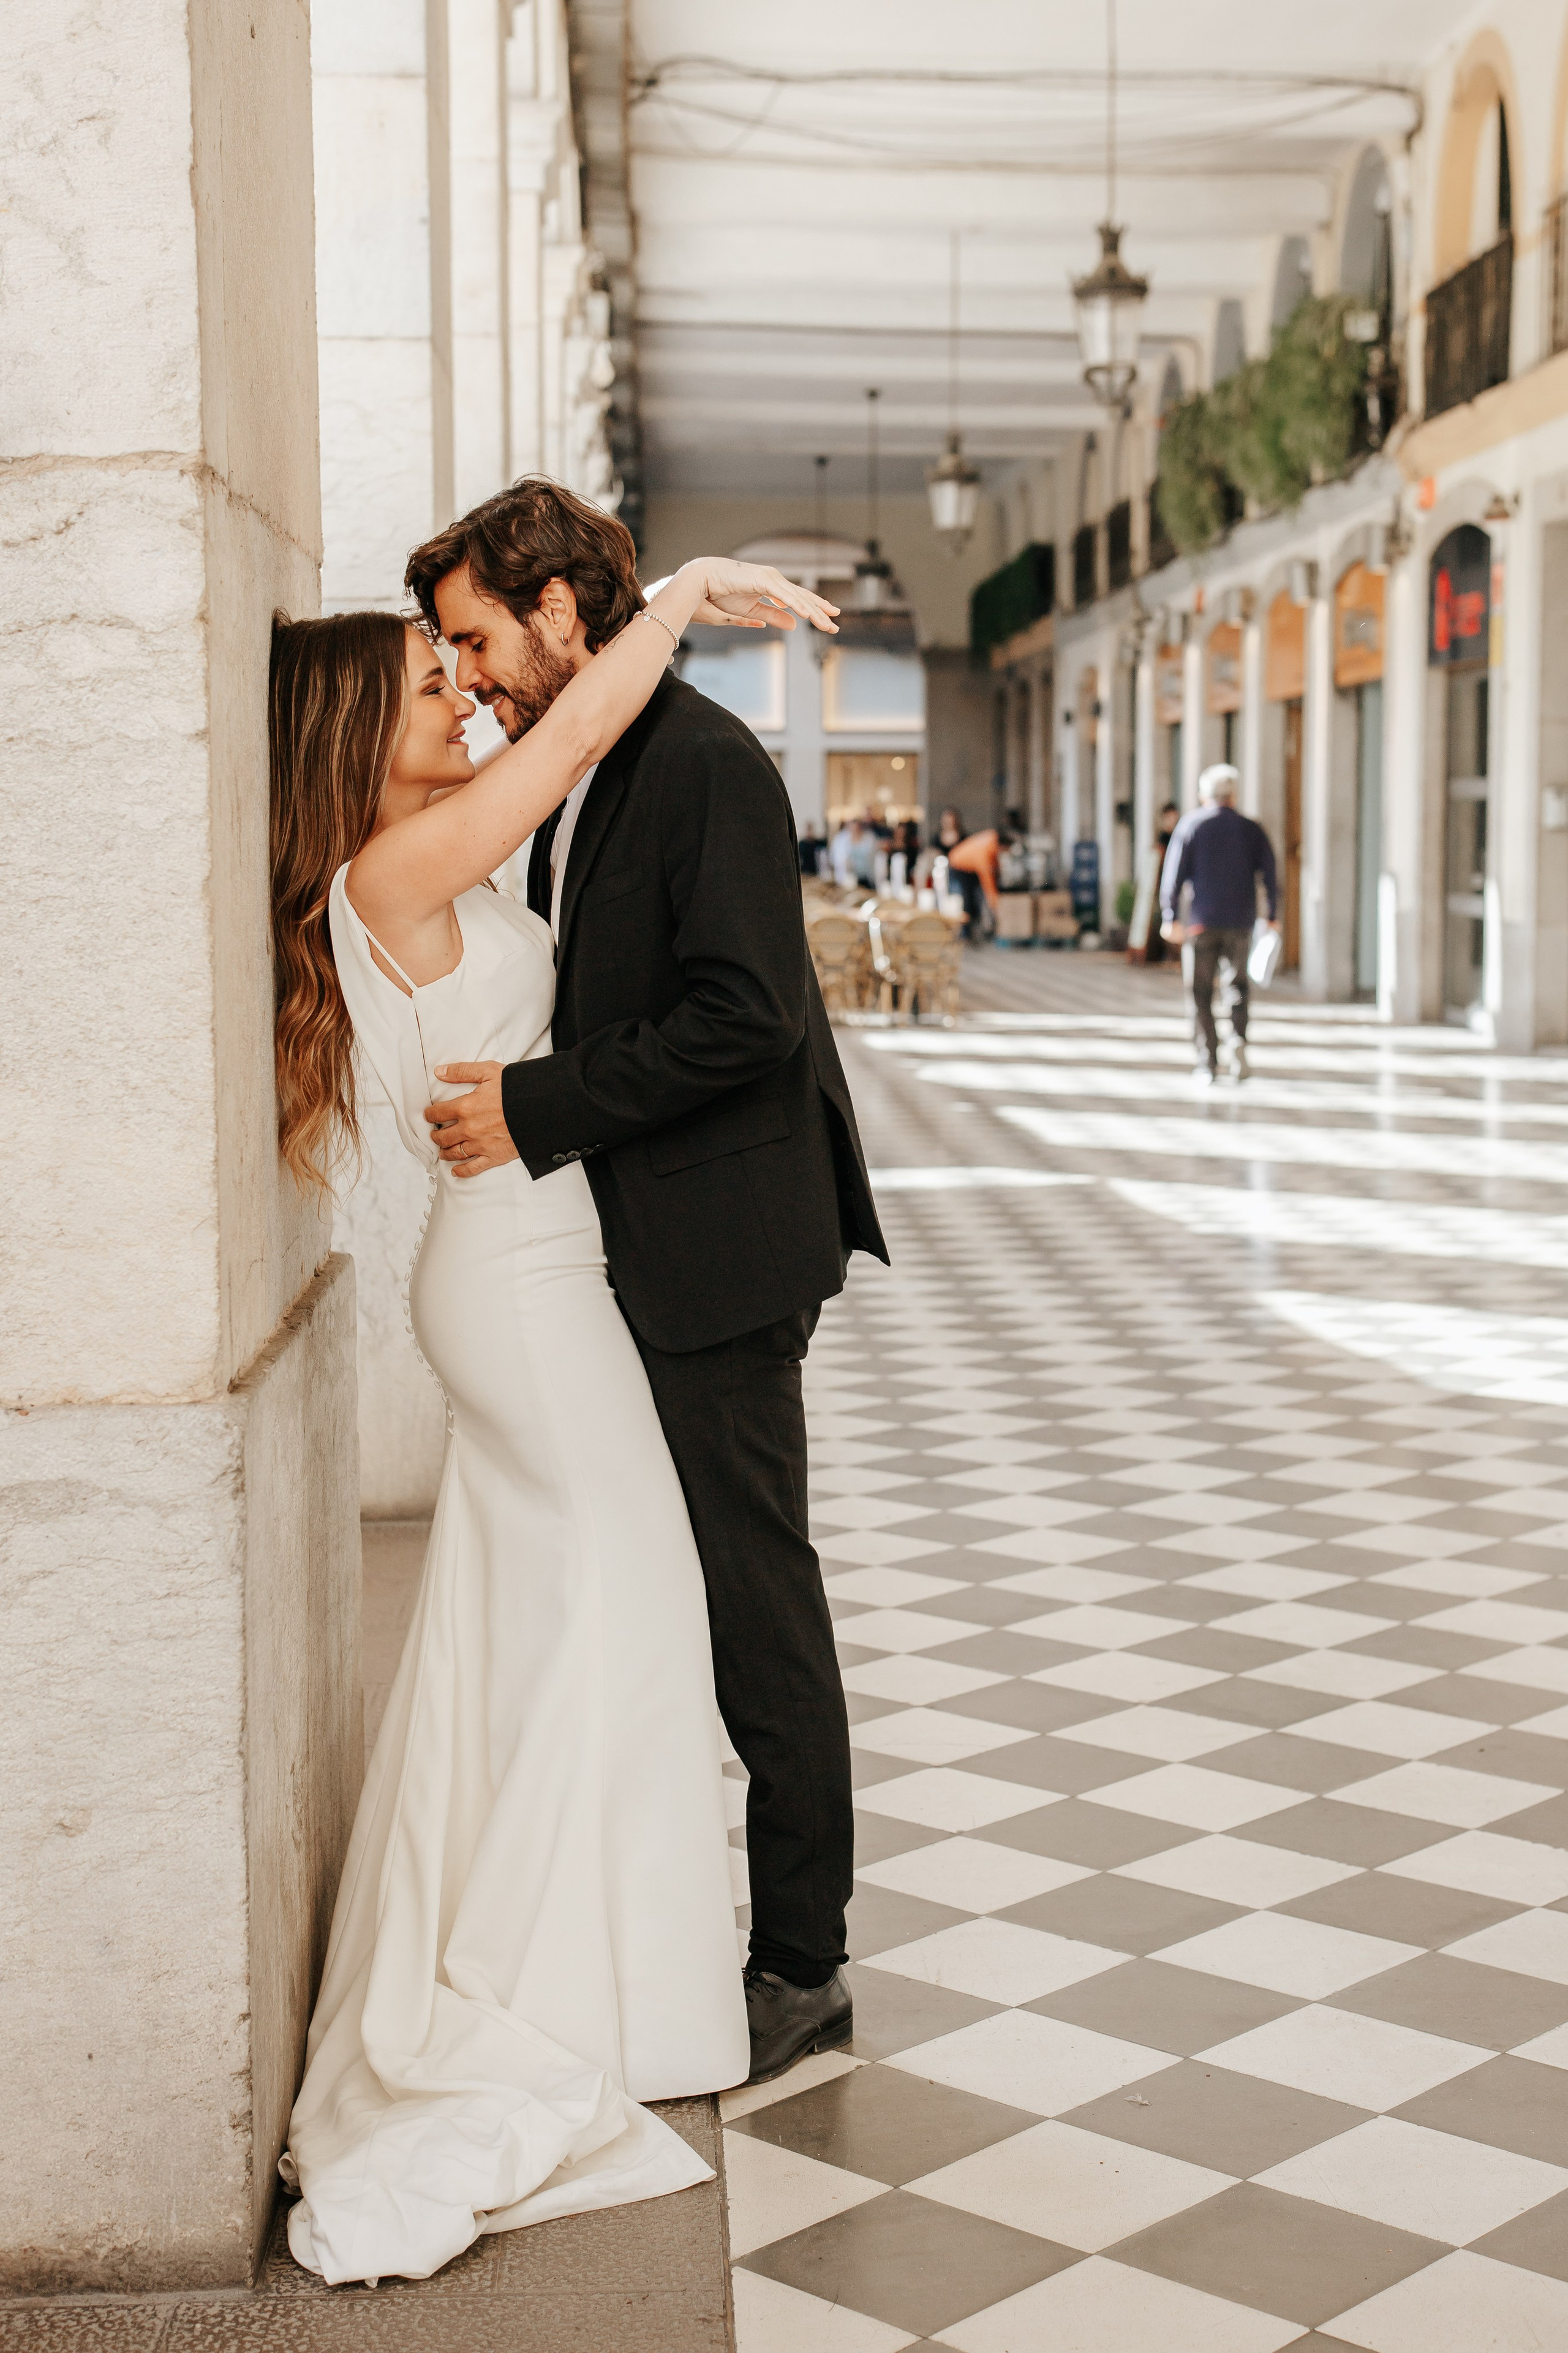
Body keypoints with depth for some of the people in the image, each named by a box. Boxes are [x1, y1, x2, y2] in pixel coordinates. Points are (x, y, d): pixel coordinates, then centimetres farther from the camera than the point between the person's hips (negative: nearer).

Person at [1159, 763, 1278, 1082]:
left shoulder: (1191, 825, 0)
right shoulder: (1251, 829, 5)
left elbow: (1175, 873, -6)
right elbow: (1270, 875, 2)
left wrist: (1170, 916, -3)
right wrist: (1272, 916, 11)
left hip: (1201, 921, -1)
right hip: (1240, 921, 2)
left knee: (1200, 994, 4)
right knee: (1238, 983, 19)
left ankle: (1208, 1064, -1)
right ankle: (1239, 1037, -5)